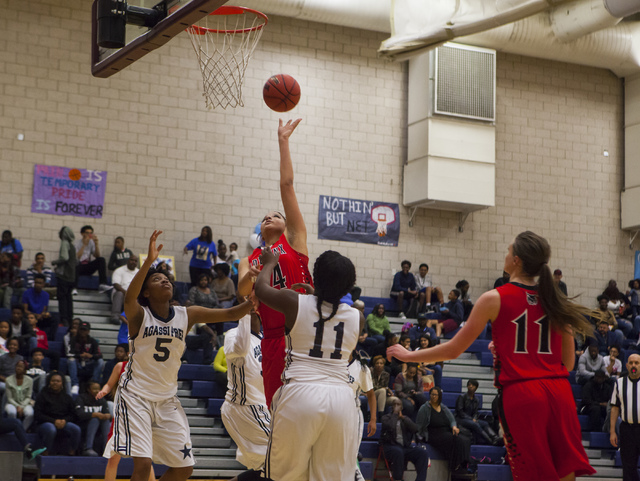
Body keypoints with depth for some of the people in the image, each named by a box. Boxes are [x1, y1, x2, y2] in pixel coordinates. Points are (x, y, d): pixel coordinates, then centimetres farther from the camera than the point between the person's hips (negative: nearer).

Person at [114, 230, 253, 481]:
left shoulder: (187, 315, -1)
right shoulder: (138, 315, -11)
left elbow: (230, 314, -8)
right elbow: (128, 297, -34)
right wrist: (149, 261, -47)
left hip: (167, 400, 5)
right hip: (136, 396, -5)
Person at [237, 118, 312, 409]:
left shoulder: (294, 239, 12)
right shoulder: (249, 261, 21)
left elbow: (287, 186, 6)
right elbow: (242, 291, 0)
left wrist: (283, 142, 6)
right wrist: (251, 276, -21)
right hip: (273, 338, 4)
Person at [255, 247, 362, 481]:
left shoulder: (295, 302, 1)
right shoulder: (357, 317, 7)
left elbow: (260, 288, 21)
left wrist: (270, 263, 39)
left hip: (300, 394, -2)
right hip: (340, 395, 2)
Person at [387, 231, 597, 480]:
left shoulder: (495, 299, -2)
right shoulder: (555, 301, 10)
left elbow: (453, 350, 2)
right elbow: (568, 362, 15)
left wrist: (407, 355, 17)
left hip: (520, 394, -3)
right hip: (559, 393, 4)